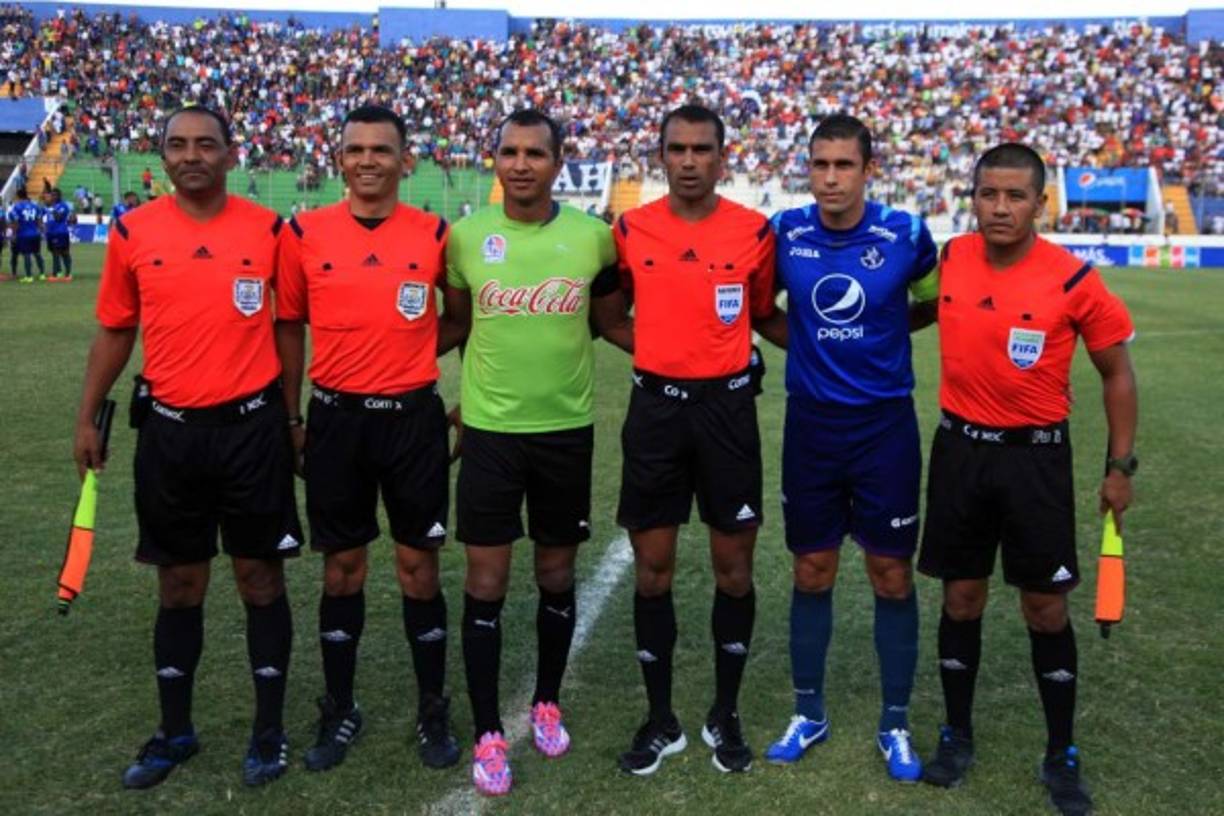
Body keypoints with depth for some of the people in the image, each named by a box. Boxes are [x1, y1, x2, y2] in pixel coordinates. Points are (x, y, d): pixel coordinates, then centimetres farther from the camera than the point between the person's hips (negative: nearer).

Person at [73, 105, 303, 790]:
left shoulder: (269, 229, -2)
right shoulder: (133, 232, 1)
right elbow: (115, 331, 10)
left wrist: (292, 414, 4)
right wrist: (88, 418, 9)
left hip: (252, 426, -1)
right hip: (170, 430, 2)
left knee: (261, 578, 6)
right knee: (179, 585, 11)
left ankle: (270, 730, 20)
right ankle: (175, 732, 27)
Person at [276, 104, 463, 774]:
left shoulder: (434, 234, -2)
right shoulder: (304, 233, -1)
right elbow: (288, 325, 7)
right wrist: (290, 416, 6)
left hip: (413, 417, 0)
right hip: (336, 417, 1)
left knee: (419, 566, 7)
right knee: (342, 568, 10)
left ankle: (433, 711, 22)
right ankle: (339, 711, 25)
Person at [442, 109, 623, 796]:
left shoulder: (593, 236, -4)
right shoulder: (466, 236, -3)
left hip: (568, 428, 1)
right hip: (490, 429, 0)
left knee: (558, 576, 13)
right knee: (486, 585, 2)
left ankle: (548, 704, 33)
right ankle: (489, 734, 15)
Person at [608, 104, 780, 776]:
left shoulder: (755, 231, -2)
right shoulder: (630, 229, 1)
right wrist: (656, 349, 9)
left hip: (726, 406, -1)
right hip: (655, 406, 1)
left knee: (733, 567, 6)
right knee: (651, 570, 6)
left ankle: (725, 716, 24)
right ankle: (660, 720, 21)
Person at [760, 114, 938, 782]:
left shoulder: (905, 233, -9)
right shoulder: (784, 232, -5)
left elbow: (936, 304, 8)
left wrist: (880, 330, 2)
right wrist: (808, 343, 1)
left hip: (885, 425, -1)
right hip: (811, 424, 2)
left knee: (892, 577, 6)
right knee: (812, 573, 11)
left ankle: (895, 725, 23)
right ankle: (808, 714, 27)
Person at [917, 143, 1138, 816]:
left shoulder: (1073, 280, -13)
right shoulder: (949, 259, -4)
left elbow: (1116, 372, -2)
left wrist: (1120, 465, -2)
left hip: (1035, 456, -3)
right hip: (959, 449, 3)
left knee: (1045, 609, 5)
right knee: (961, 597, 11)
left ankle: (1061, 757, 21)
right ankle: (957, 735, 27)